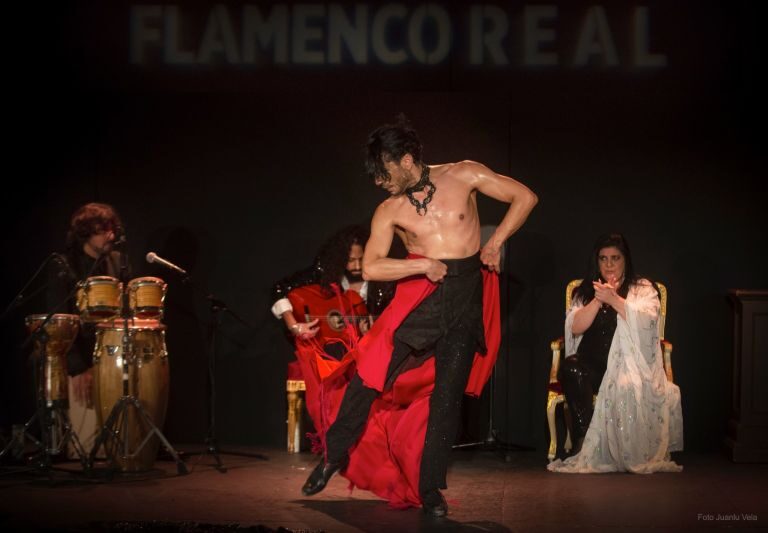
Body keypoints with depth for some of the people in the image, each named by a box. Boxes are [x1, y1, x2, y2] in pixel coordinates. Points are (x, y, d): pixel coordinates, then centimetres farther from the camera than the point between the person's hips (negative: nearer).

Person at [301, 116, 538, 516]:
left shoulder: (463, 176, -2)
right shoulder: (390, 211, 0)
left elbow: (525, 198, 2)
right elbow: (370, 268, -8)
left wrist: (495, 242, -3)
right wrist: (424, 265, -17)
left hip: (464, 301, -1)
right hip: (418, 297, 1)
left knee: (447, 395, 3)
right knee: (370, 374, -6)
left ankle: (430, 488, 11)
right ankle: (334, 456, 13)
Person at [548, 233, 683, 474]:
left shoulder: (643, 289, 12)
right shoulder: (585, 292, 19)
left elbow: (645, 321, -10)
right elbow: (575, 327, 2)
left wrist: (613, 299, -18)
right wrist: (598, 300, -10)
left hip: (629, 366, -3)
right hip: (593, 366, 3)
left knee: (627, 386, -38)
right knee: (571, 367, -32)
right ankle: (584, 442, -31)